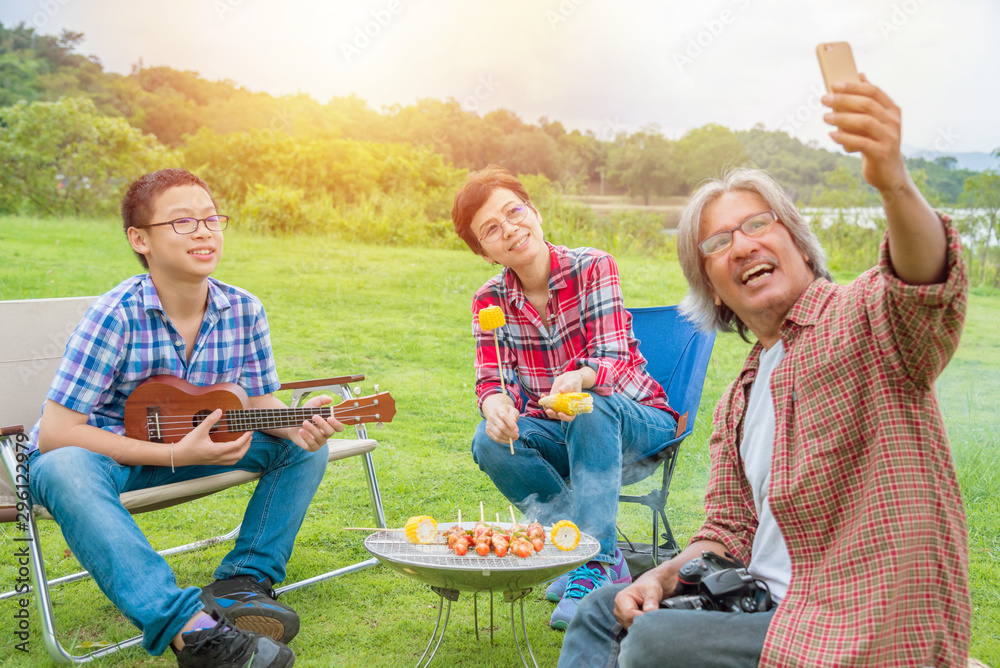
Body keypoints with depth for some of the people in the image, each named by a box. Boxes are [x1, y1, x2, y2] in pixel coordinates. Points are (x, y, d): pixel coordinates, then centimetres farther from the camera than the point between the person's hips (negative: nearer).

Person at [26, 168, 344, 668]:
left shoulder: (243, 311, -10)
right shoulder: (116, 316, -25)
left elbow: (258, 403, 0)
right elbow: (55, 434, -25)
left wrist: (299, 424, -25)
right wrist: (177, 454, -27)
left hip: (185, 446, 5)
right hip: (96, 452, -5)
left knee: (304, 447, -7)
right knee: (66, 471, -40)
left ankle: (242, 581, -11)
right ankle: (188, 626, -47)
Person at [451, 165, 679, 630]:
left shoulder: (593, 267, -16)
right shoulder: (490, 301, -4)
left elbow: (612, 359, -25)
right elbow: (493, 380, -13)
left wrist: (579, 379, -50)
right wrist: (495, 405, -39)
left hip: (636, 421, -4)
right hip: (559, 434, 4)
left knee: (590, 407, -36)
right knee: (489, 441, -24)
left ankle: (594, 564, -31)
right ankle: (605, 555, -15)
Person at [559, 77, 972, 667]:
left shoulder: (862, 318, -11)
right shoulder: (738, 402, 15)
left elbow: (928, 287, -35)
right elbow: (728, 533, 18)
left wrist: (894, 184, -55)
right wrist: (662, 577, -2)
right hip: (768, 610, 8)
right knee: (604, 612, 12)